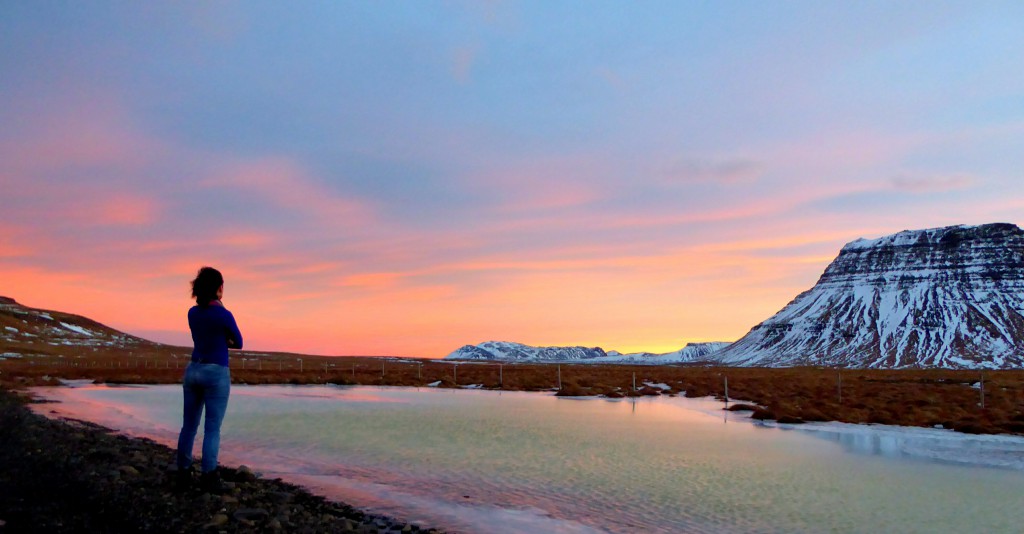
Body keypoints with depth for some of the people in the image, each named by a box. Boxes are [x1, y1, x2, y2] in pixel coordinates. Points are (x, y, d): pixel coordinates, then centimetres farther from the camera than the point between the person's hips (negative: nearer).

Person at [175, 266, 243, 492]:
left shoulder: (192, 313, 6)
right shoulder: (224, 315, -12)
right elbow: (238, 343, 4)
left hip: (193, 371, 6)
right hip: (216, 374, -6)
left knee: (189, 425, 11)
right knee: (212, 429, -2)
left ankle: (183, 474, 16)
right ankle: (208, 477, -3)